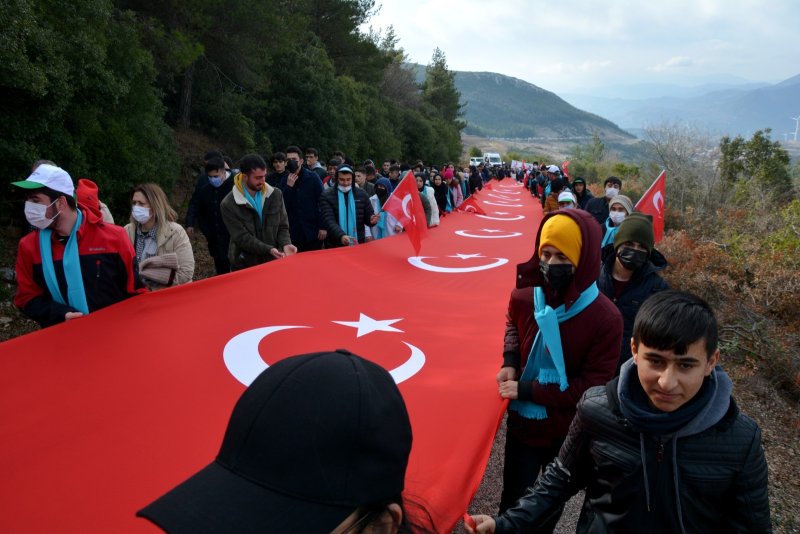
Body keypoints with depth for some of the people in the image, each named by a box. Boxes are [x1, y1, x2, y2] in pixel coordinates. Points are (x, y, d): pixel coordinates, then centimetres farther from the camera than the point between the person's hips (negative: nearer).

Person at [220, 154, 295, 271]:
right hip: (244, 265, -3)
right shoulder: (228, 204, -12)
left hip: (272, 262, 3)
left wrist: (285, 244, -18)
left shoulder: (275, 195, -1)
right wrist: (268, 250, -27)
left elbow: (283, 226, 3)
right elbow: (241, 237, -16)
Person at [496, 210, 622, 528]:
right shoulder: (524, 297, -13)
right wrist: (509, 361, -6)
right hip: (522, 422, 2)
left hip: (568, 432, -1)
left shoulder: (606, 319, -24)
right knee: (513, 502, 14)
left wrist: (527, 390, -21)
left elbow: (591, 388, -20)